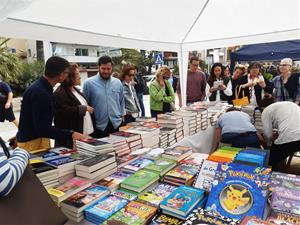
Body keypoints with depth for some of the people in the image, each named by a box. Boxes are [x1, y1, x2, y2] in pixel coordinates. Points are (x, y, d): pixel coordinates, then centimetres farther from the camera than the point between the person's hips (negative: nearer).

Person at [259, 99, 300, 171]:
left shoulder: (266, 111, 9)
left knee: (272, 161, 15)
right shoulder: (289, 103, 29)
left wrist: (269, 143, 27)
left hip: (289, 138, -6)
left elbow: (268, 135, 6)